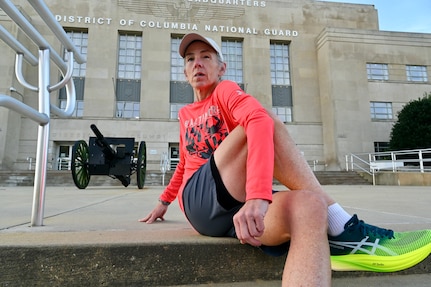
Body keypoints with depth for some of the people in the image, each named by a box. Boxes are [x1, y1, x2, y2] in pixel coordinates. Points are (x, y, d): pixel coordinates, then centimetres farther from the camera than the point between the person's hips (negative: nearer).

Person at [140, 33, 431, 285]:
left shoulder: (226, 90, 6)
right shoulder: (186, 114, 22)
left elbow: (260, 121, -19)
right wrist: (165, 200, 32)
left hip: (240, 205, -1)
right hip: (200, 200, 1)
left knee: (309, 205, -35)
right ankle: (342, 228, -20)